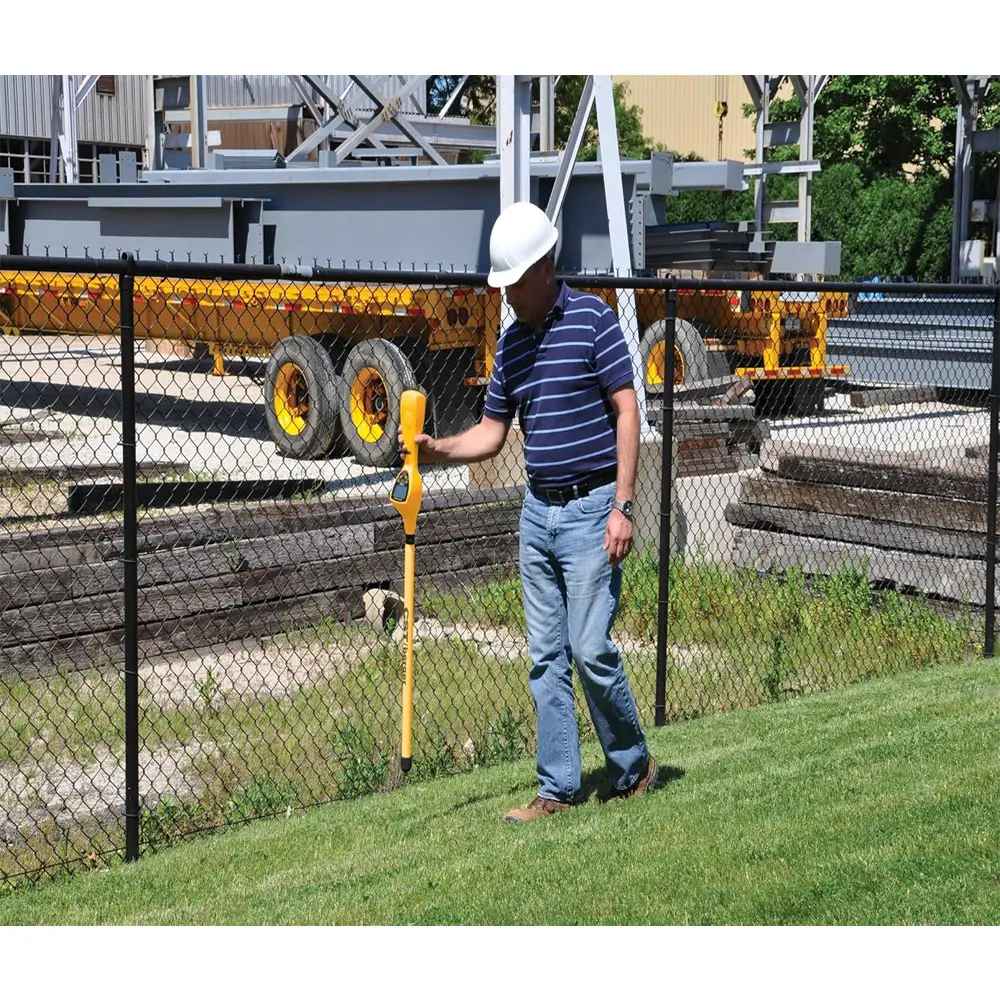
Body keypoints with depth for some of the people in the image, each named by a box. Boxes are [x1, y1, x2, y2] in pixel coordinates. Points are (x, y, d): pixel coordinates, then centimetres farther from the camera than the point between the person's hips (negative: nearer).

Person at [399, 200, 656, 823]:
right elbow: (492, 433, 17)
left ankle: (633, 765, 13)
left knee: (591, 650, -8)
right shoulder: (511, 343, 13)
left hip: (590, 509, -7)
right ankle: (558, 789, 12)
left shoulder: (592, 321, -7)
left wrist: (623, 507, -15)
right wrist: (438, 449, -2)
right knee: (547, 658, 6)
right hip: (537, 510, 7)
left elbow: (627, 411, -10)